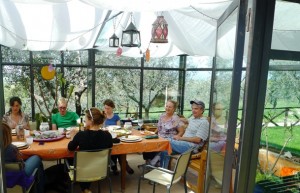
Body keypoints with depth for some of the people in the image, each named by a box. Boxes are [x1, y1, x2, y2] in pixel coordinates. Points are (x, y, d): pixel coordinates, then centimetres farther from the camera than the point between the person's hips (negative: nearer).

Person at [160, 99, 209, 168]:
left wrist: (181, 138, -14)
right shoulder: (192, 118, 17)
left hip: (190, 147, -8)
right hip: (183, 143, 8)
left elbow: (197, 139, -17)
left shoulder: (204, 122, -9)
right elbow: (187, 121, 43)